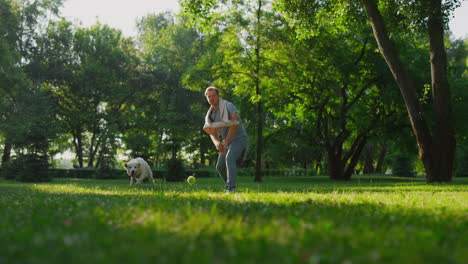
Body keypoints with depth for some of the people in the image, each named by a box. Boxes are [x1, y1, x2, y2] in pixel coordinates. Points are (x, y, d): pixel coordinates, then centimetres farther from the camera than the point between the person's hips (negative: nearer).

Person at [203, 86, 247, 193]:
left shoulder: (228, 106, -16)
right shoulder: (210, 115, 5)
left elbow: (234, 125, -25)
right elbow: (212, 133, -2)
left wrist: (225, 143, -27)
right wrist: (217, 143, -26)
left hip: (239, 138, -8)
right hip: (227, 141, 8)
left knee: (229, 158, -31)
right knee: (220, 167, 10)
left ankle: (231, 188, -36)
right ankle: (229, 187, 30)